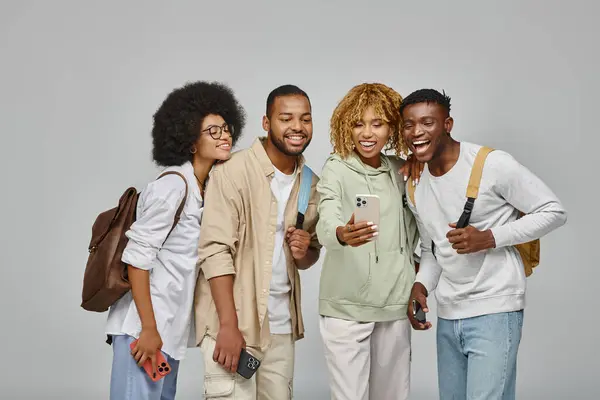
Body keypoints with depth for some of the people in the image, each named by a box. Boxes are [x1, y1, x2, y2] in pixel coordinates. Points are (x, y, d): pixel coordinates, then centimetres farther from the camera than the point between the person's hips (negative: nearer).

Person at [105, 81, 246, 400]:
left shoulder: (205, 188, 12)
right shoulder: (172, 185, -14)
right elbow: (137, 258, -18)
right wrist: (149, 329, -20)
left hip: (169, 328, 9)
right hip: (144, 327, -9)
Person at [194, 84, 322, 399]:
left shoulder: (310, 183, 9)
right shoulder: (233, 172, -10)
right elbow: (215, 251, -15)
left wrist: (303, 253, -7)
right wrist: (229, 326, -20)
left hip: (281, 324, 6)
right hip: (233, 321, -6)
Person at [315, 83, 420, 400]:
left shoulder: (402, 171, 6)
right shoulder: (335, 170, -8)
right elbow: (325, 225, -26)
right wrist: (342, 234, -47)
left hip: (395, 304, 4)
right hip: (346, 306, -4)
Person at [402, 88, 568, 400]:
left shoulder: (492, 164, -13)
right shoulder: (415, 186, 7)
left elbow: (554, 212, -8)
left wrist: (489, 238, -19)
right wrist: (421, 285, -3)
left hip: (495, 311, -6)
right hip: (448, 315, 7)